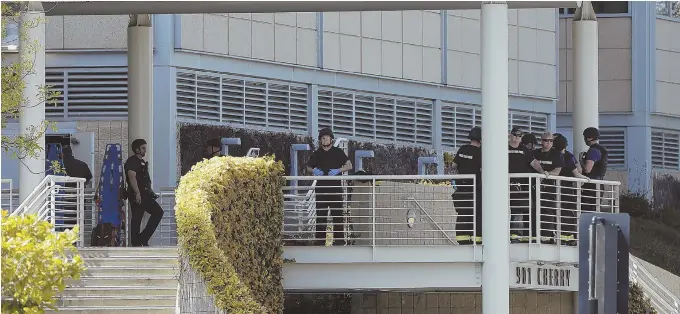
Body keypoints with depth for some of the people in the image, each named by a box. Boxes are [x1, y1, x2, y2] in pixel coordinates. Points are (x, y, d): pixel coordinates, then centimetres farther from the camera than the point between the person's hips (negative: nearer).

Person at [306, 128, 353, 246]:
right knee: (320, 214, 1)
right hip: (321, 187, 2)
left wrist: (338, 170, -15)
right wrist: (314, 171, -2)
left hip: (335, 187, -2)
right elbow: (308, 167, 20)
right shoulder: (317, 153, 12)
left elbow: (349, 165, 1)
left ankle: (338, 239, -2)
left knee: (337, 214, -4)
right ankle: (320, 239, 5)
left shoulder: (338, 152, 5)